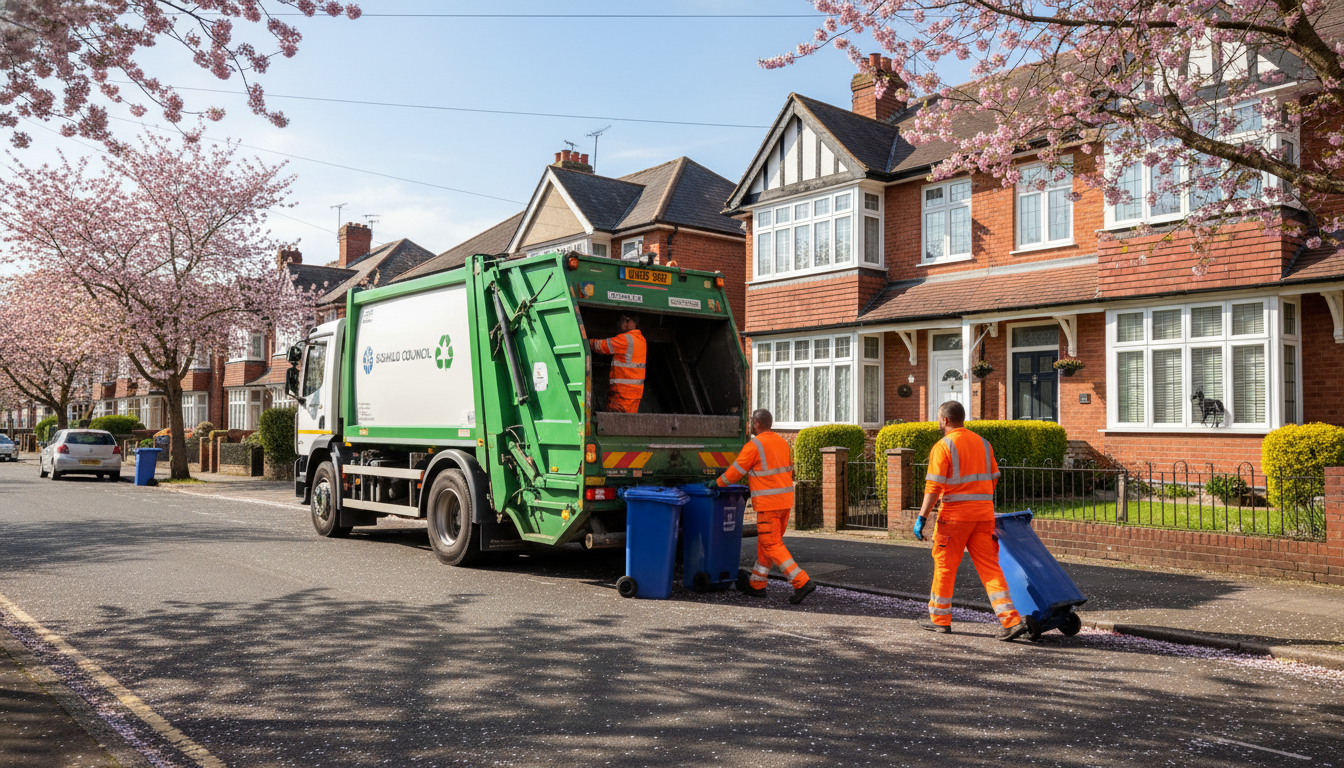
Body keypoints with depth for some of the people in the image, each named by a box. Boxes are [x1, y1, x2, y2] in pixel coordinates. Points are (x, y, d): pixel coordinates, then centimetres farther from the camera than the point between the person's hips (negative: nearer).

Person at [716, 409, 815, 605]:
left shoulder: (754, 446, -12)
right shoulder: (782, 443, 12)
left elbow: (735, 472, -7)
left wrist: (717, 483, 8)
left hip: (768, 503, -8)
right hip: (785, 500, 8)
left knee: (772, 545, -4)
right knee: (766, 543, 16)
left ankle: (802, 582, -12)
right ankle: (756, 584, 24)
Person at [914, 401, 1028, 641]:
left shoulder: (943, 446, -9)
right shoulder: (982, 443, 11)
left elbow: (934, 486, -16)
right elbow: (993, 479, 18)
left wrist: (922, 517, -14)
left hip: (955, 513, -5)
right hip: (984, 512, 6)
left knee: (945, 566, 8)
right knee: (989, 566, 5)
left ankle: (940, 618, 18)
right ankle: (1011, 620, -5)